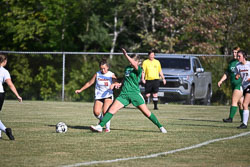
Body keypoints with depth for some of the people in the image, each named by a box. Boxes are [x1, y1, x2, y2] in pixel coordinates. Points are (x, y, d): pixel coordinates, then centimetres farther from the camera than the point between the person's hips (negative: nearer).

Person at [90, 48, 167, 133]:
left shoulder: (138, 69, -6)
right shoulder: (127, 68, 15)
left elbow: (134, 65, -29)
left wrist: (126, 55, -30)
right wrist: (120, 84, 14)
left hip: (135, 93, -5)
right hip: (124, 94, 5)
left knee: (146, 112, -3)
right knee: (112, 109, -9)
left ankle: (160, 127, 11)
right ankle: (100, 126, -12)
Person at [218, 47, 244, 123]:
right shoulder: (231, 62, 14)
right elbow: (227, 73, 18)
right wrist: (221, 81, 9)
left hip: (240, 84, -7)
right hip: (234, 85, 7)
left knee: (234, 100, -14)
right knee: (240, 102, 11)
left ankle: (230, 118, -16)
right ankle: (243, 119, 19)